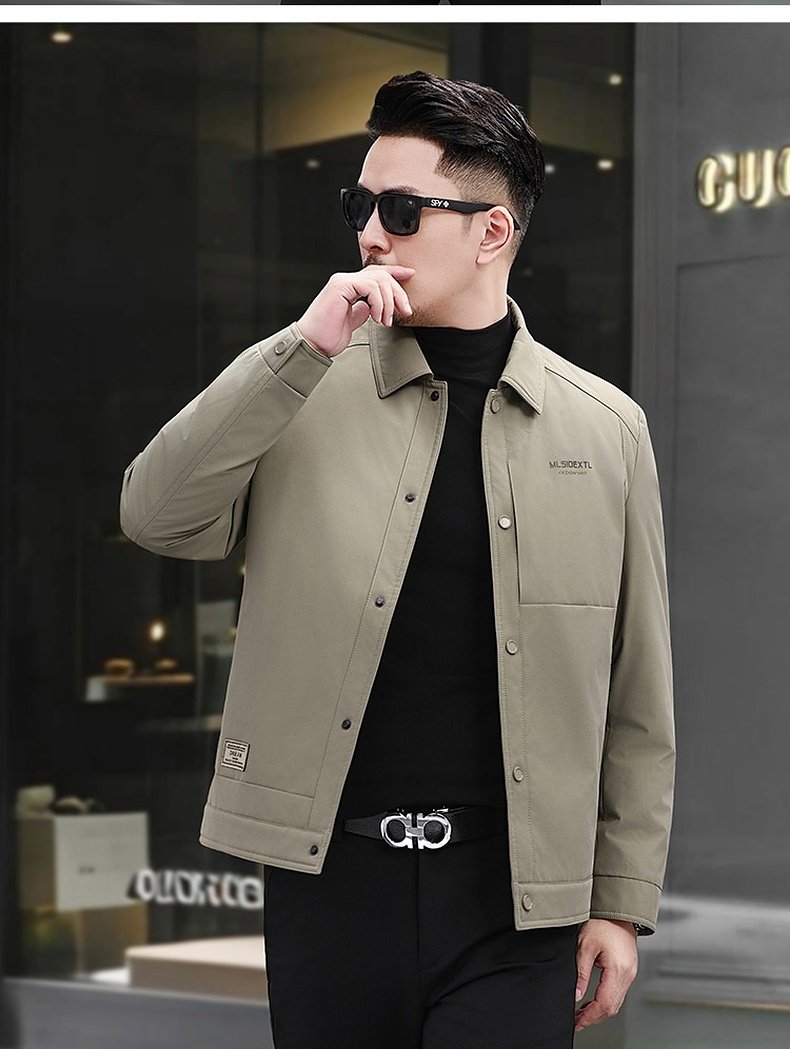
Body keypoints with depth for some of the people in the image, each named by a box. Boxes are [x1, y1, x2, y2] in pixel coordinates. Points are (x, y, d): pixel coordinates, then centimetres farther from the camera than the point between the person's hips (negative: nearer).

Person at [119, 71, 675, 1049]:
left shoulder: (605, 427, 4)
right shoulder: (303, 391, 5)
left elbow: (637, 700, 7)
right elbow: (155, 517, -9)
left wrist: (622, 901, 5)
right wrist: (303, 347, -15)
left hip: (513, 902, -1)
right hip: (328, 881, 1)